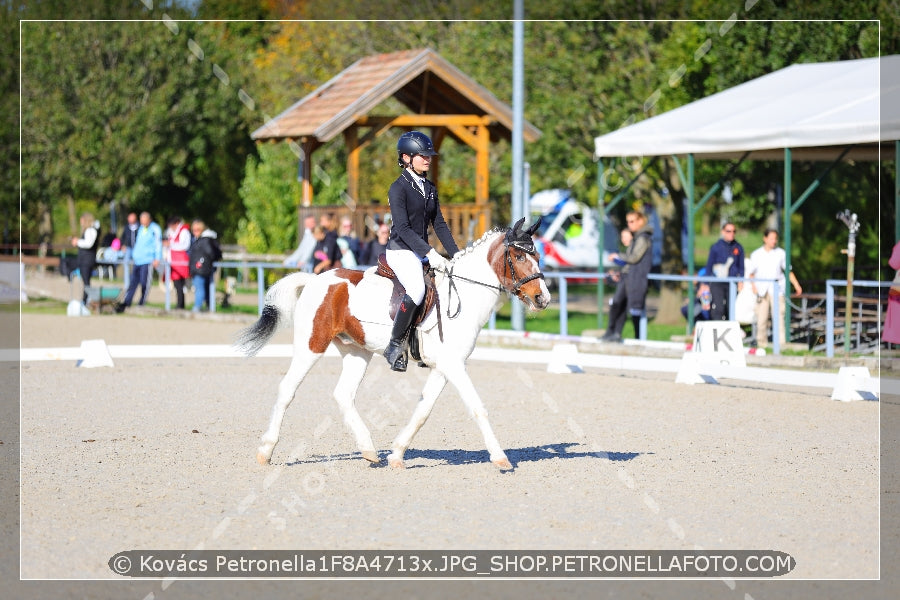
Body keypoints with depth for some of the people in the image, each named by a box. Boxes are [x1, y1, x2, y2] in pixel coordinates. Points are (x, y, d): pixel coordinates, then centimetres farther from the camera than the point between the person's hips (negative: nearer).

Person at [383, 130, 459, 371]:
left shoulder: (430, 189, 14)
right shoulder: (398, 188, -9)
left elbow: (439, 224, 16)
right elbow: (402, 228, -18)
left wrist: (456, 255, 5)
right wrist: (430, 253, -27)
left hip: (423, 251, 8)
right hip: (401, 251, -8)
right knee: (417, 291, -33)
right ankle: (395, 345, -19)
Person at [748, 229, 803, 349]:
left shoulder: (781, 253, 7)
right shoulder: (756, 254, 7)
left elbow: (788, 271, 15)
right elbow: (751, 273, 11)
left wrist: (797, 285, 8)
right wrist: (753, 285, -6)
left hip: (777, 290, -1)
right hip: (762, 291, 1)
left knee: (779, 317, -11)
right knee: (761, 320, -1)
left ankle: (781, 344, -12)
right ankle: (762, 345, 8)